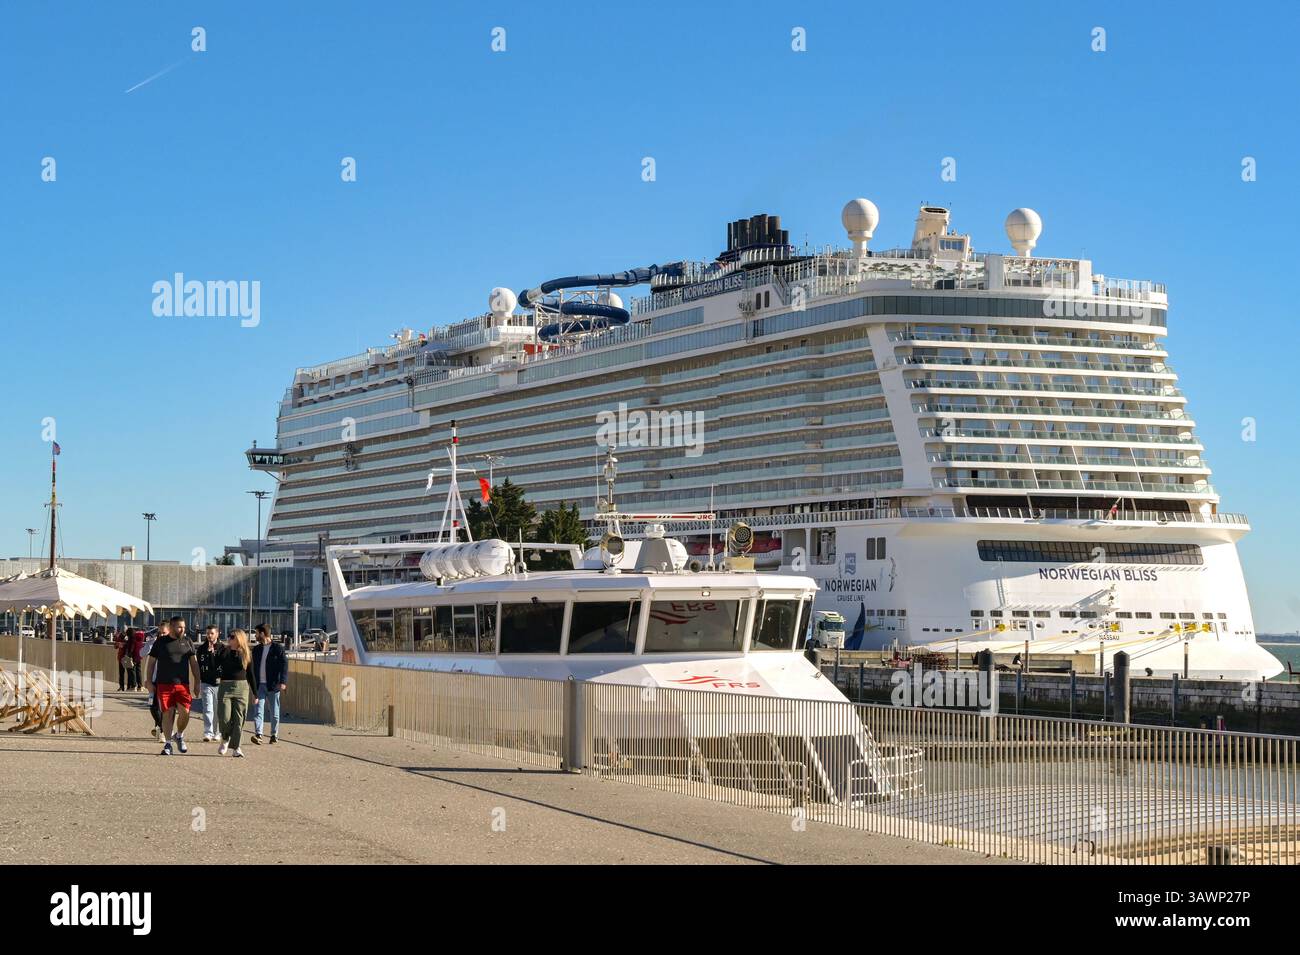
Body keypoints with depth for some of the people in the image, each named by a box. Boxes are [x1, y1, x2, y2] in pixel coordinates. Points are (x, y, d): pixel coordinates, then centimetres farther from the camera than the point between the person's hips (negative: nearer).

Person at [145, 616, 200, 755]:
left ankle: (179, 736, 17)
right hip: (164, 684, -1)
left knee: (185, 712, -10)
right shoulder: (160, 642, 5)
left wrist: (197, 683, 9)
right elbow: (151, 662, 9)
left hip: (183, 684, 1)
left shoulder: (187, 642, 11)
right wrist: (149, 681, 4)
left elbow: (194, 663, 14)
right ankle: (168, 744, 8)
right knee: (167, 713, -1)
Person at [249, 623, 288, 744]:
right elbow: (253, 667, 17)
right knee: (258, 710, -10)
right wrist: (253, 684, 13)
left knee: (274, 711, 5)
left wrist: (282, 682, -16)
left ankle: (274, 735, 15)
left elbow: (284, 665, -7)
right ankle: (258, 735, -18)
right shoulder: (256, 649, 13)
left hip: (273, 685, -4)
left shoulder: (278, 648, -3)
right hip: (259, 685, 4)